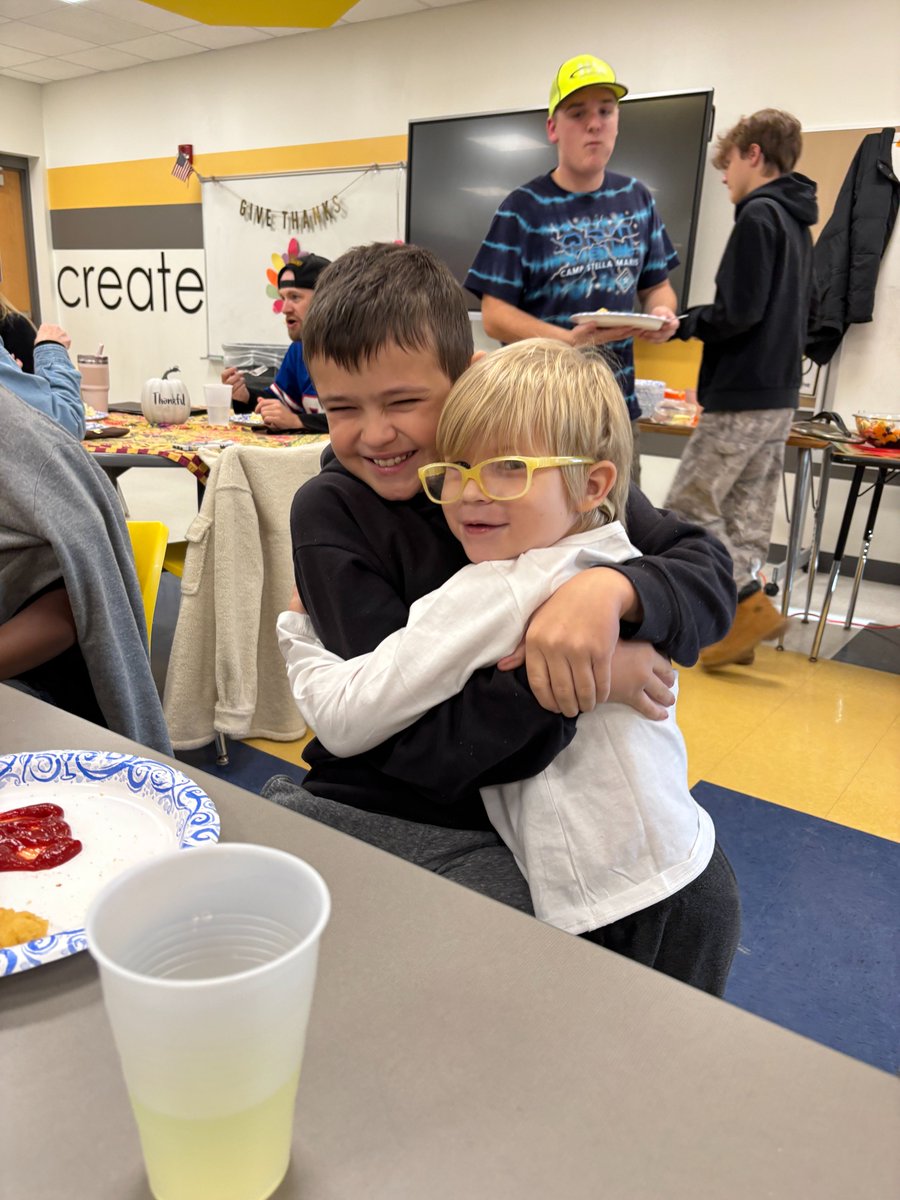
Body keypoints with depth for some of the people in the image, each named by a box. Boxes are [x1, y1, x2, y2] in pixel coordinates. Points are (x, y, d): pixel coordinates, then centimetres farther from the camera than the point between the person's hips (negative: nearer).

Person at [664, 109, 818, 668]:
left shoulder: (758, 214, -11)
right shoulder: (796, 221, 17)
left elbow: (738, 312, -19)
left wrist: (683, 323, -3)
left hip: (741, 396, -9)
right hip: (779, 394, 9)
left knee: (690, 505, -3)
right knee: (747, 511, 11)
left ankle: (753, 604, -4)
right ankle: (740, 623, 16)